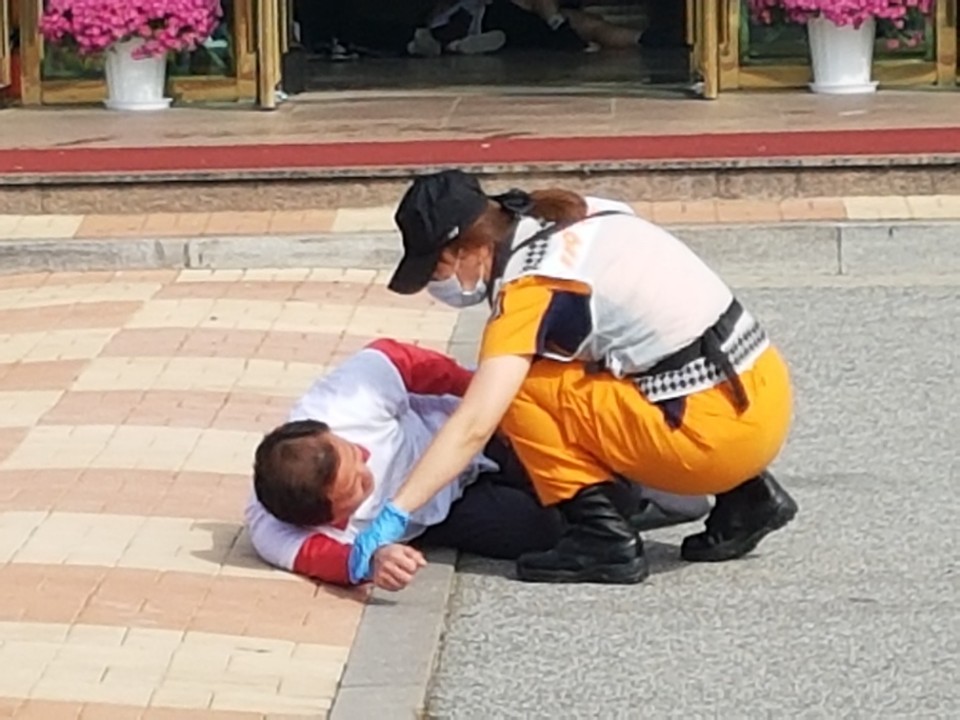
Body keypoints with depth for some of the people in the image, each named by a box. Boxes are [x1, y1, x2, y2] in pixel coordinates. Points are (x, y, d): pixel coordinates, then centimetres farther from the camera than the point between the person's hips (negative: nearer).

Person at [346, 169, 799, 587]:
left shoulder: (531, 288, -14)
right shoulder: (571, 220, 10)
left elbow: (474, 426, -23)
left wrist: (393, 516, -25)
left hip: (718, 431, -9)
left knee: (521, 389, -7)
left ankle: (604, 538, -4)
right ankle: (745, 495, 20)